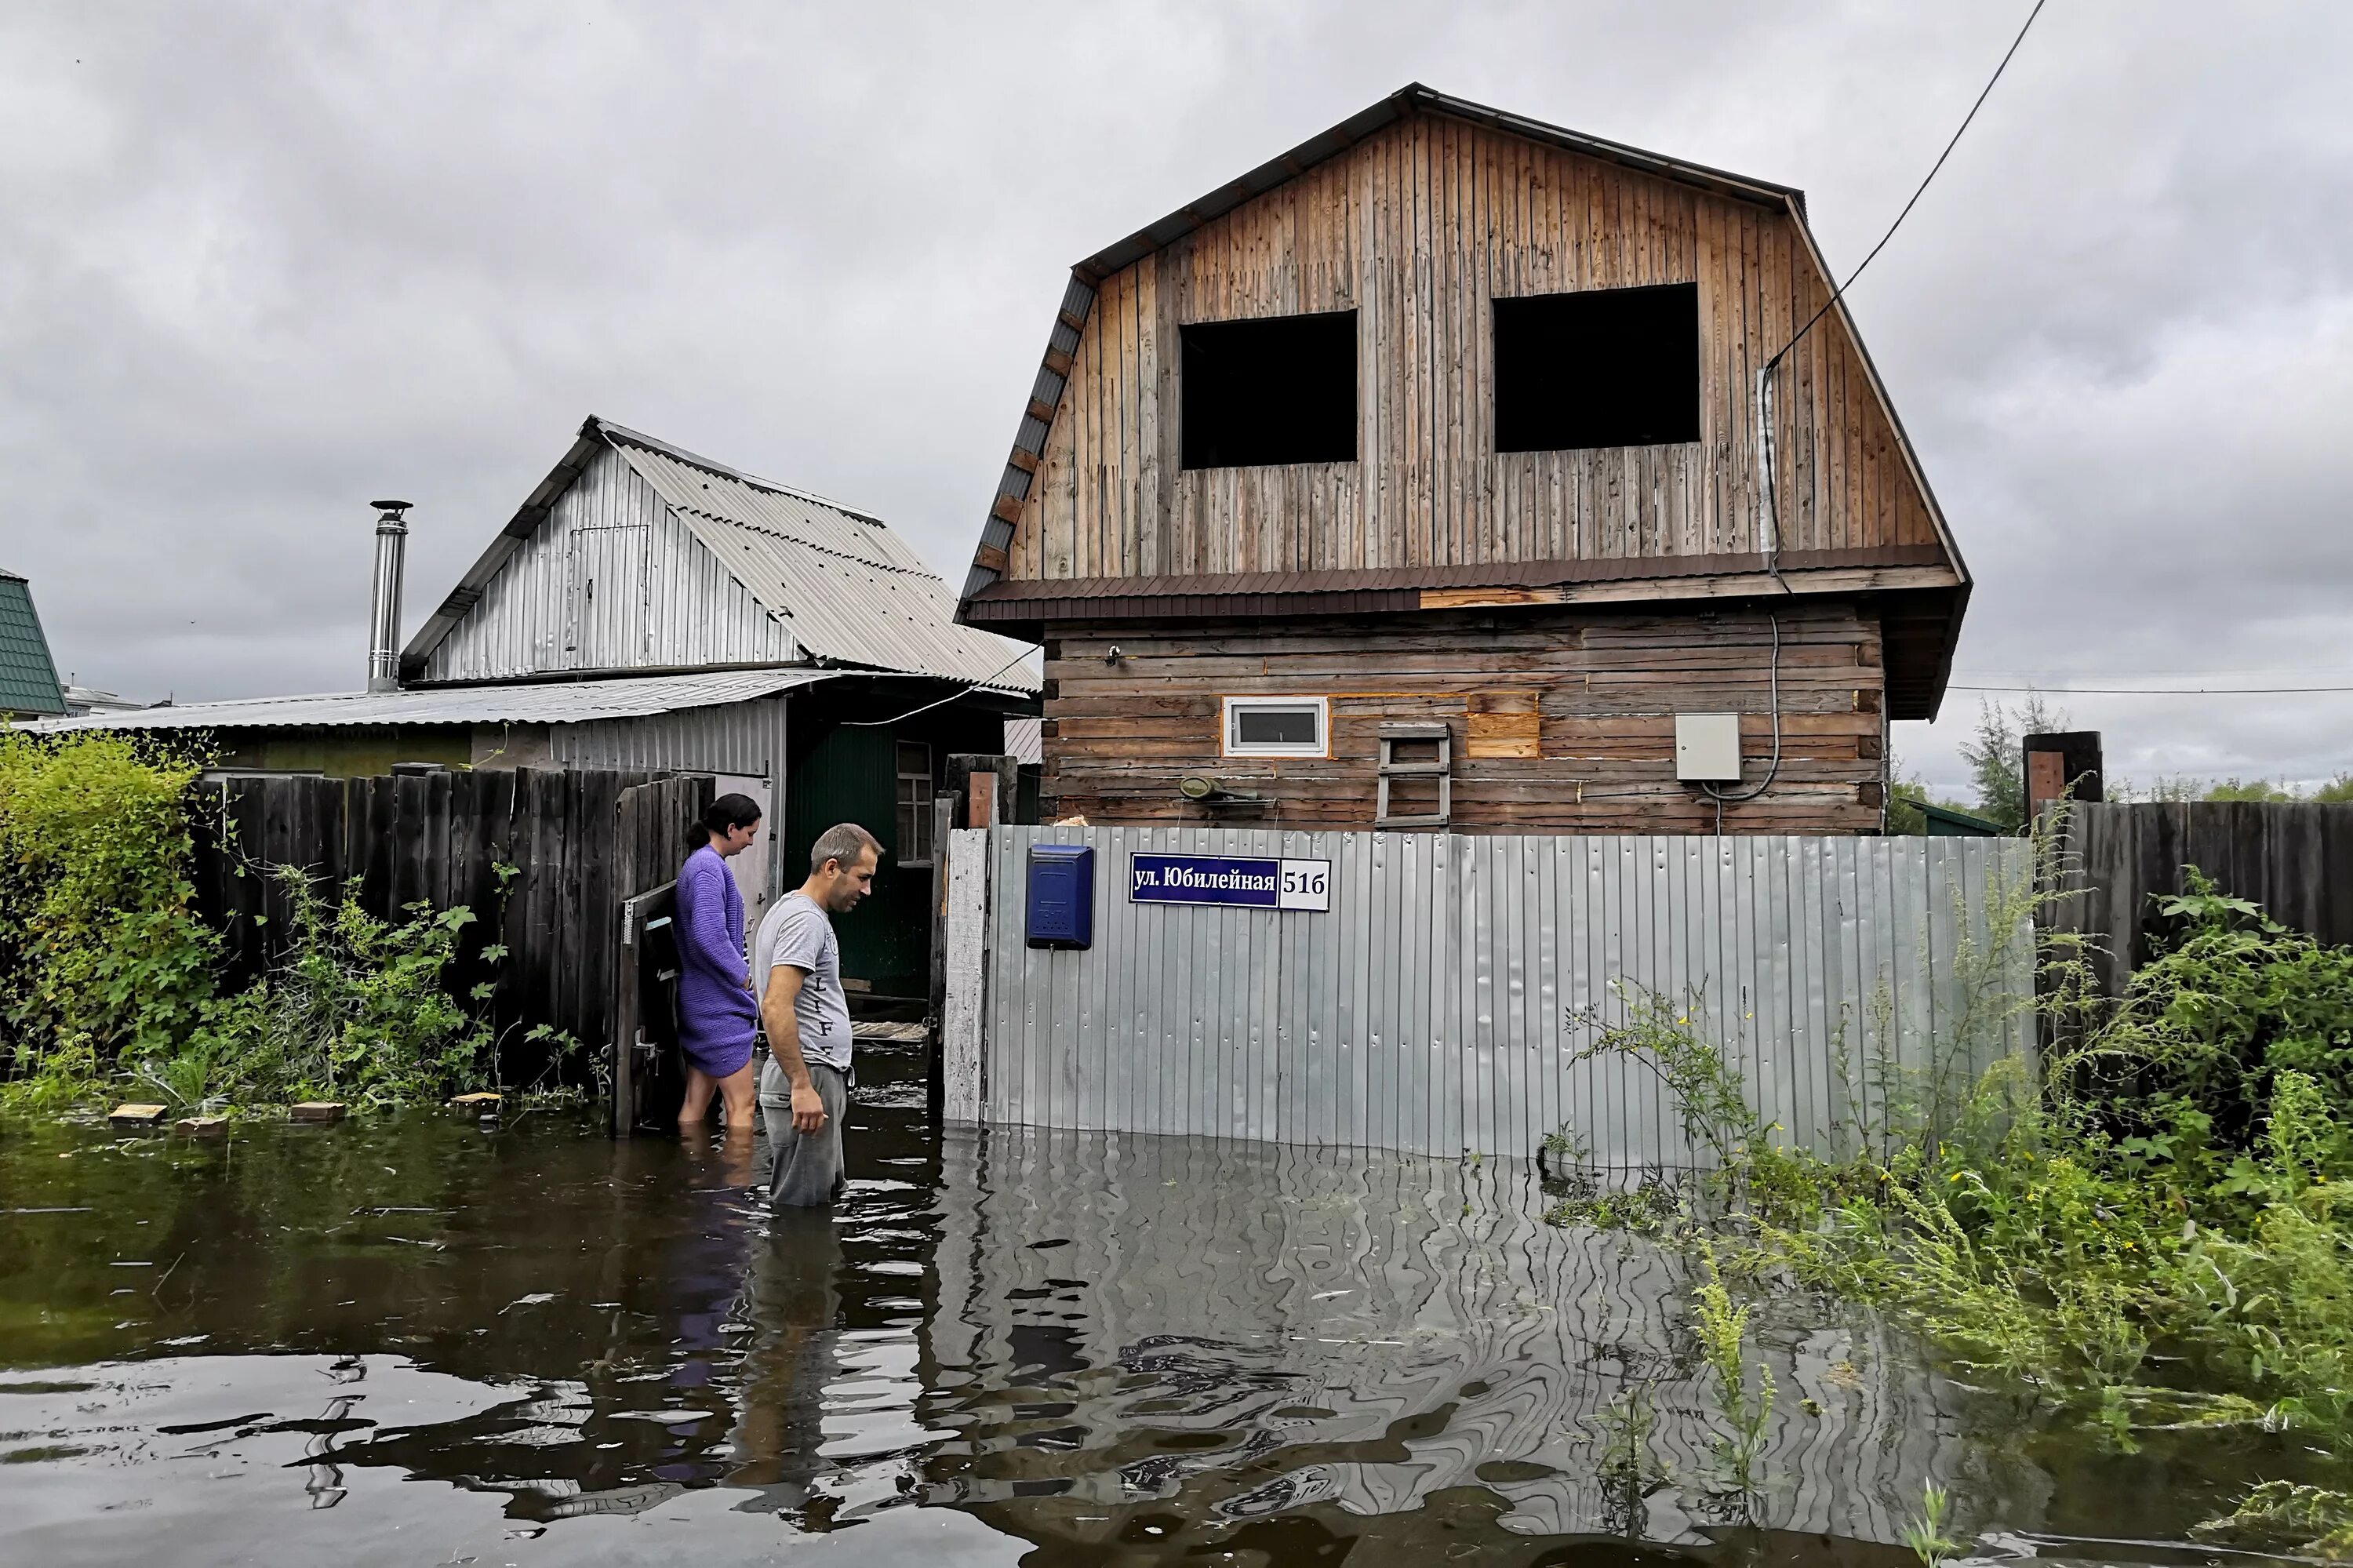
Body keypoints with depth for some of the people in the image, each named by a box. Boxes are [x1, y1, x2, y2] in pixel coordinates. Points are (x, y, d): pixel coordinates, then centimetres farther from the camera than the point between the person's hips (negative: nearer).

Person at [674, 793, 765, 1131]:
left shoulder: (698, 863, 15)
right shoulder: (709, 868, -17)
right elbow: (709, 936, -25)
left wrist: (737, 974, 12)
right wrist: (743, 976, -12)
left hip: (699, 1001, 10)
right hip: (719, 1004, -10)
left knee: (696, 1103, 11)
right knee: (741, 1103, -4)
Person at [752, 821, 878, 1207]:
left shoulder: (792, 909, 18)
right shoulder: (806, 920, -16)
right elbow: (776, 1007, -26)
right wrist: (802, 1086, -27)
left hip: (814, 1077, 11)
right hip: (808, 1078, -11)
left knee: (826, 1193, 17)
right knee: (799, 1204, -7)